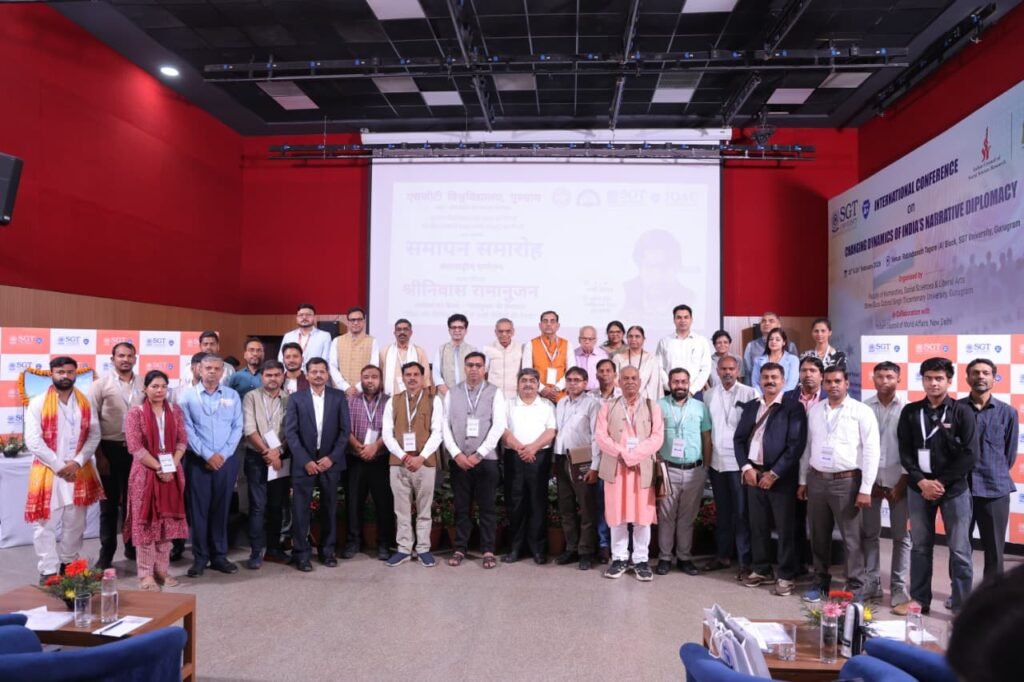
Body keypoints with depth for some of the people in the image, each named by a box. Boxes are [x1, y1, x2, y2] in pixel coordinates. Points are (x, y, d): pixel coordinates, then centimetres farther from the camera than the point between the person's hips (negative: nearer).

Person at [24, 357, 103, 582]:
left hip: (79, 471, 3)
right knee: (45, 523, -1)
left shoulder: (86, 403, 7)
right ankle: (48, 571, 6)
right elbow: (33, 441, -10)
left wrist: (77, 462, -11)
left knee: (75, 523, 10)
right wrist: (59, 466, -14)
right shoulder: (38, 403, -4)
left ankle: (68, 564, 25)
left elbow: (94, 435, 3)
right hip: (47, 472, -3)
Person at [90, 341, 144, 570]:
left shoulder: (144, 384, 4)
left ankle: (133, 547, 26)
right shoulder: (101, 385, -3)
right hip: (110, 449, -2)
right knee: (109, 503, 7)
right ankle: (106, 553, 17)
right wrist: (99, 454, -8)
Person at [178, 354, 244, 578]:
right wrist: (207, 455, -12)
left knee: (221, 508, 8)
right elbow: (187, 430, -6)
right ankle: (199, 558, 13)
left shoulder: (232, 396, 6)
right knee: (198, 509, 3)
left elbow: (237, 428, 2)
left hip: (226, 460, 2)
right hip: (198, 461, -1)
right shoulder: (188, 396, 0)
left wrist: (223, 454, -8)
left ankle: (219, 556, 18)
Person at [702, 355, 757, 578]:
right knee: (721, 512, 15)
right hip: (716, 461, 5)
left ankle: (745, 561, 7)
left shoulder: (749, 394, -6)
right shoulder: (709, 395, 8)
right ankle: (723, 555, 25)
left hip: (739, 461, -5)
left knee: (741, 512, 0)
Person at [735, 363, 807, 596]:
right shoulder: (750, 407, 11)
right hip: (753, 474, 5)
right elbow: (739, 439, 9)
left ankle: (786, 576, 15)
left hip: (781, 477, -4)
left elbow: (796, 445, -12)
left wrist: (774, 474, -14)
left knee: (785, 528, 3)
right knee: (757, 526, 12)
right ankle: (761, 570, 26)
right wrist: (746, 467, -6)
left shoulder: (793, 408, -5)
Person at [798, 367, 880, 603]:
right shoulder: (814, 411, 10)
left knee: (852, 538, 3)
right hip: (817, 480, 5)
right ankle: (820, 583, 27)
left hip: (847, 481, -4)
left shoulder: (861, 411, -5)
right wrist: (803, 480, 13)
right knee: (819, 537, 13)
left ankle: (855, 589, 15)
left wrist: (865, 489, -12)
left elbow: (871, 451, -8)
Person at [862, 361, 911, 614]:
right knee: (869, 534, 8)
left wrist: (903, 481, -7)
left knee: (900, 536, 4)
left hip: (897, 480, -1)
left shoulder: (907, 408, -2)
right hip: (870, 479, 1)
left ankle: (899, 592, 10)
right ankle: (871, 585, 19)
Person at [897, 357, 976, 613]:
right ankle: (919, 600, 22)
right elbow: (905, 452, 1)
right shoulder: (910, 412, 4)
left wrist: (941, 482, -11)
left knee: (959, 550, 3)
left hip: (954, 489, -2)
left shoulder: (962, 412, -2)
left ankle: (962, 607, 15)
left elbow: (969, 455, -7)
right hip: (919, 489, 2)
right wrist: (922, 482, -11)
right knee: (920, 547, 10)